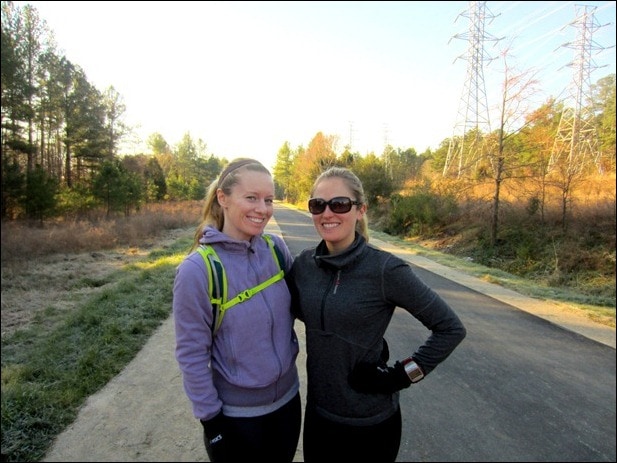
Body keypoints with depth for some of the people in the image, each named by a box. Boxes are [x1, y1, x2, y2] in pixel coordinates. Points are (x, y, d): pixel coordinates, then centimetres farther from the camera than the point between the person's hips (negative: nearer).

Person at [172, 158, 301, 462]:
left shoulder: (277, 248, -9)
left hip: (287, 400, 5)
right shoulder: (197, 269, -21)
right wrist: (210, 419, -10)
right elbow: (192, 354, -14)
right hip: (235, 416, -4)